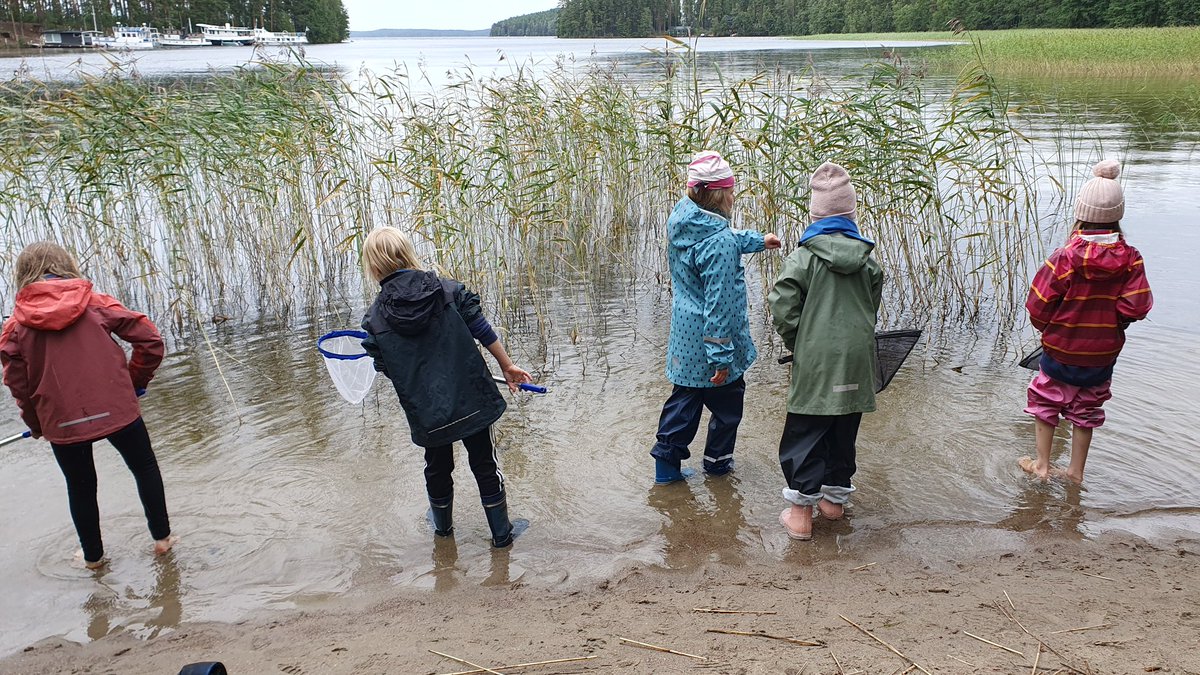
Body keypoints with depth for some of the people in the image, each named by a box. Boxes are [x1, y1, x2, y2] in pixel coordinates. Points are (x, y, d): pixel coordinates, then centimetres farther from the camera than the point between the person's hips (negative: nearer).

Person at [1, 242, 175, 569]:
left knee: (80, 488, 20)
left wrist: (37, 426, 19)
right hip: (117, 409, -1)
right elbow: (149, 339, -5)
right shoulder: (96, 303, -3)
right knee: (145, 468, 20)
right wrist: (136, 381, 9)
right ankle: (162, 538, 26)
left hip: (62, 423, 1)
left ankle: (93, 557, 35)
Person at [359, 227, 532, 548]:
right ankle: (502, 533, 28)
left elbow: (386, 369, 1)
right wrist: (507, 366, 8)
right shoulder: (449, 290, -8)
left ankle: (443, 525, 47)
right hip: (472, 400, 0)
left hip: (426, 413, 0)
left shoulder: (375, 319, -8)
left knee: (438, 468, 24)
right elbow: (484, 332, -5)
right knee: (484, 465, 16)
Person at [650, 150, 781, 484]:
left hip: (684, 335, 8)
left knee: (684, 398, 19)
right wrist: (721, 356, -22)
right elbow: (719, 304, -27)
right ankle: (717, 460, 32)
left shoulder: (681, 218, -1)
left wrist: (758, 240, 32)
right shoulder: (720, 244, -29)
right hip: (709, 340, -8)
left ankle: (667, 463, 23)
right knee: (727, 401, 16)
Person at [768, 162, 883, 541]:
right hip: (857, 359, 5)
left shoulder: (804, 257, -11)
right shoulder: (868, 259, 4)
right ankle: (835, 498, 32)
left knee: (804, 435, 4)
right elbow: (873, 309, 12)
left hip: (815, 360, -4)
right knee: (844, 432, 18)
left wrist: (797, 344, 5)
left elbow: (782, 309, -12)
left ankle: (801, 512, 6)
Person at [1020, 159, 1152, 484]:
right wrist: (1110, 323, 6)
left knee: (1045, 402, 17)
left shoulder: (1064, 258, -20)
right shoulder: (1130, 259, -11)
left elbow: (1038, 305, -17)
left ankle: (1042, 464, 23)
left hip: (1060, 351, -3)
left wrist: (1047, 328, 4)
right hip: (1103, 354, 3)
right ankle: (1076, 471, 28)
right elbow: (1138, 306, -14)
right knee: (1086, 409, 18)